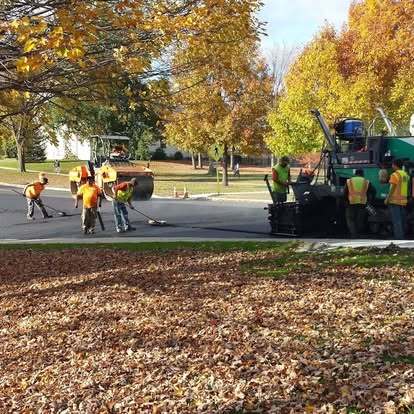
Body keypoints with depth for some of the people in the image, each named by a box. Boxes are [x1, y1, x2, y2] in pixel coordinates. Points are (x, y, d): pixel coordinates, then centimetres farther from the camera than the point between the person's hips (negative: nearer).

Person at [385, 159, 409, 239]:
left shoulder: (395, 175, -12)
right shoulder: (405, 174, 13)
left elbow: (392, 188, -14)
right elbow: (404, 187, 17)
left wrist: (387, 199, -10)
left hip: (395, 201, -8)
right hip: (403, 201, 8)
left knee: (396, 221, -7)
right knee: (402, 221, 12)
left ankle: (398, 238, -9)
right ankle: (402, 237, 16)